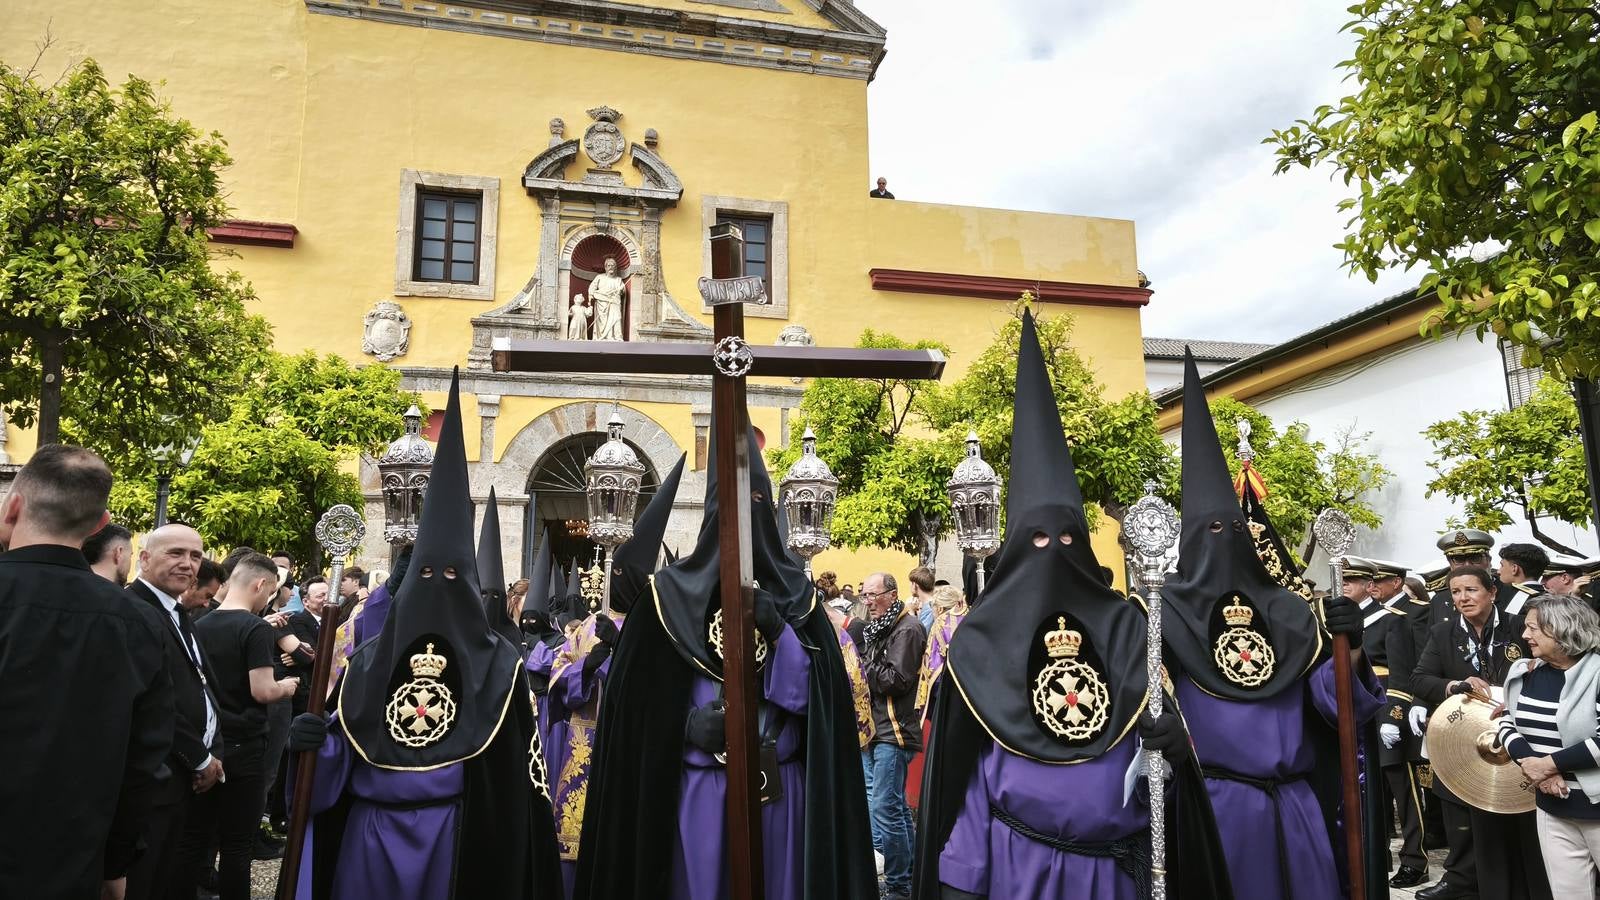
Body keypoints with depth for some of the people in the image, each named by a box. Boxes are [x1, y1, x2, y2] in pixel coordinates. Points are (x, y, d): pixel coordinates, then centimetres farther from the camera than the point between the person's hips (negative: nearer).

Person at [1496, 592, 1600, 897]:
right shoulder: (1523, 672, 5)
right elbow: (1507, 723, 9)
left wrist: (1549, 763, -16)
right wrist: (1530, 761, -9)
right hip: (1552, 806, 5)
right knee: (1566, 893, 11)